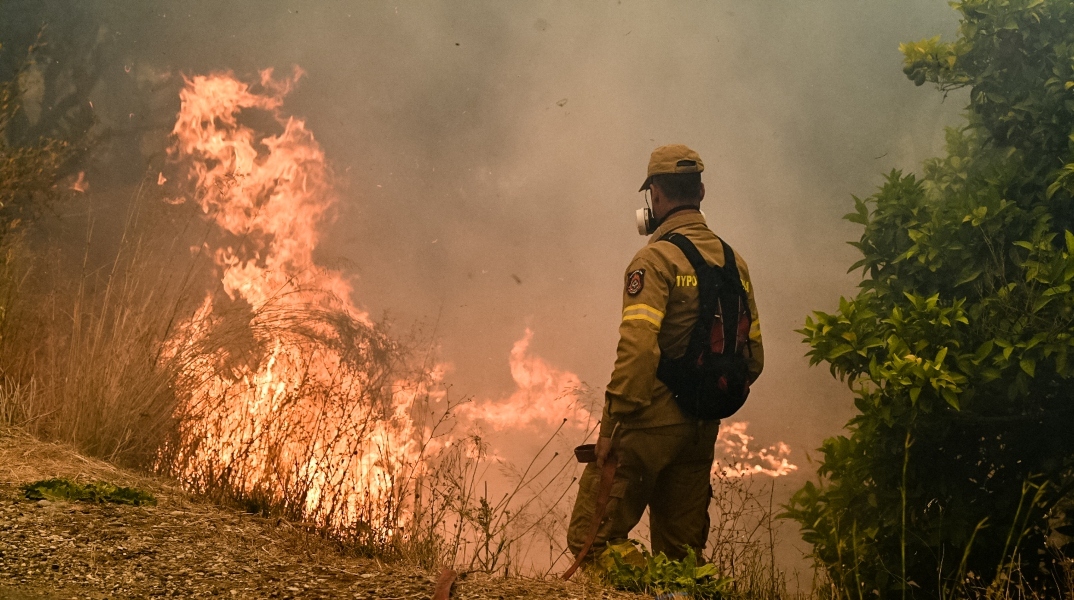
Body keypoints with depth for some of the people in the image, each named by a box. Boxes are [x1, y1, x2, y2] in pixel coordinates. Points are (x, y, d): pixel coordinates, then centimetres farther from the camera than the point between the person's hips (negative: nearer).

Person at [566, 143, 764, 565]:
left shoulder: (655, 259, -10)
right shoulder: (733, 262, 13)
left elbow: (638, 348, -21)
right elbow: (753, 358, 15)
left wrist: (611, 424, -16)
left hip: (651, 422, -7)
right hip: (702, 431, 7)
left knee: (591, 537, -3)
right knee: (681, 552, 13)